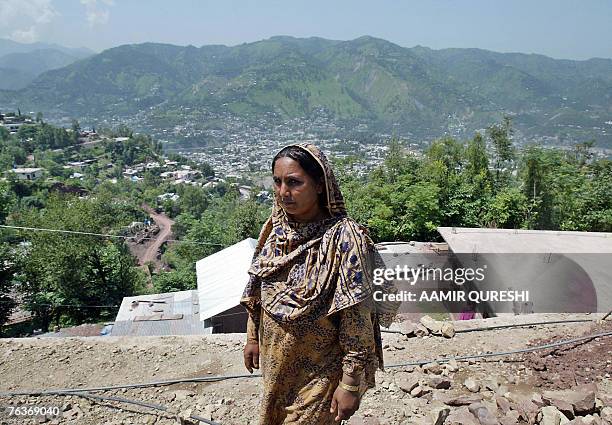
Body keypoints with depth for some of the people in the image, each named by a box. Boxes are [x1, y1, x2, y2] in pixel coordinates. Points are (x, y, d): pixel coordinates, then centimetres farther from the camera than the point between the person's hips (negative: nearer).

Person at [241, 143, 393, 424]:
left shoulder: (343, 239, -25)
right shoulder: (277, 228, -6)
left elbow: (357, 317, -22)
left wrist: (351, 385, -18)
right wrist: (253, 336, 12)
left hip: (320, 370, -6)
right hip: (276, 360, 6)